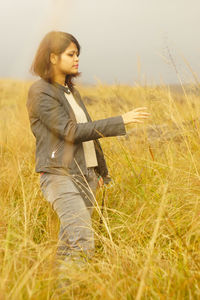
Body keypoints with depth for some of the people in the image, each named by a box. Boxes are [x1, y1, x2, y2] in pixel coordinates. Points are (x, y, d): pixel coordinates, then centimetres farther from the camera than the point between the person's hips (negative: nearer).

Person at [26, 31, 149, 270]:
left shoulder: (70, 90, 17)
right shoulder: (40, 92, -9)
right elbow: (71, 131, -17)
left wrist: (102, 171, 23)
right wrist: (120, 121, -19)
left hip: (86, 176, 8)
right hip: (60, 176, -8)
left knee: (69, 244, 9)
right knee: (83, 244, -19)